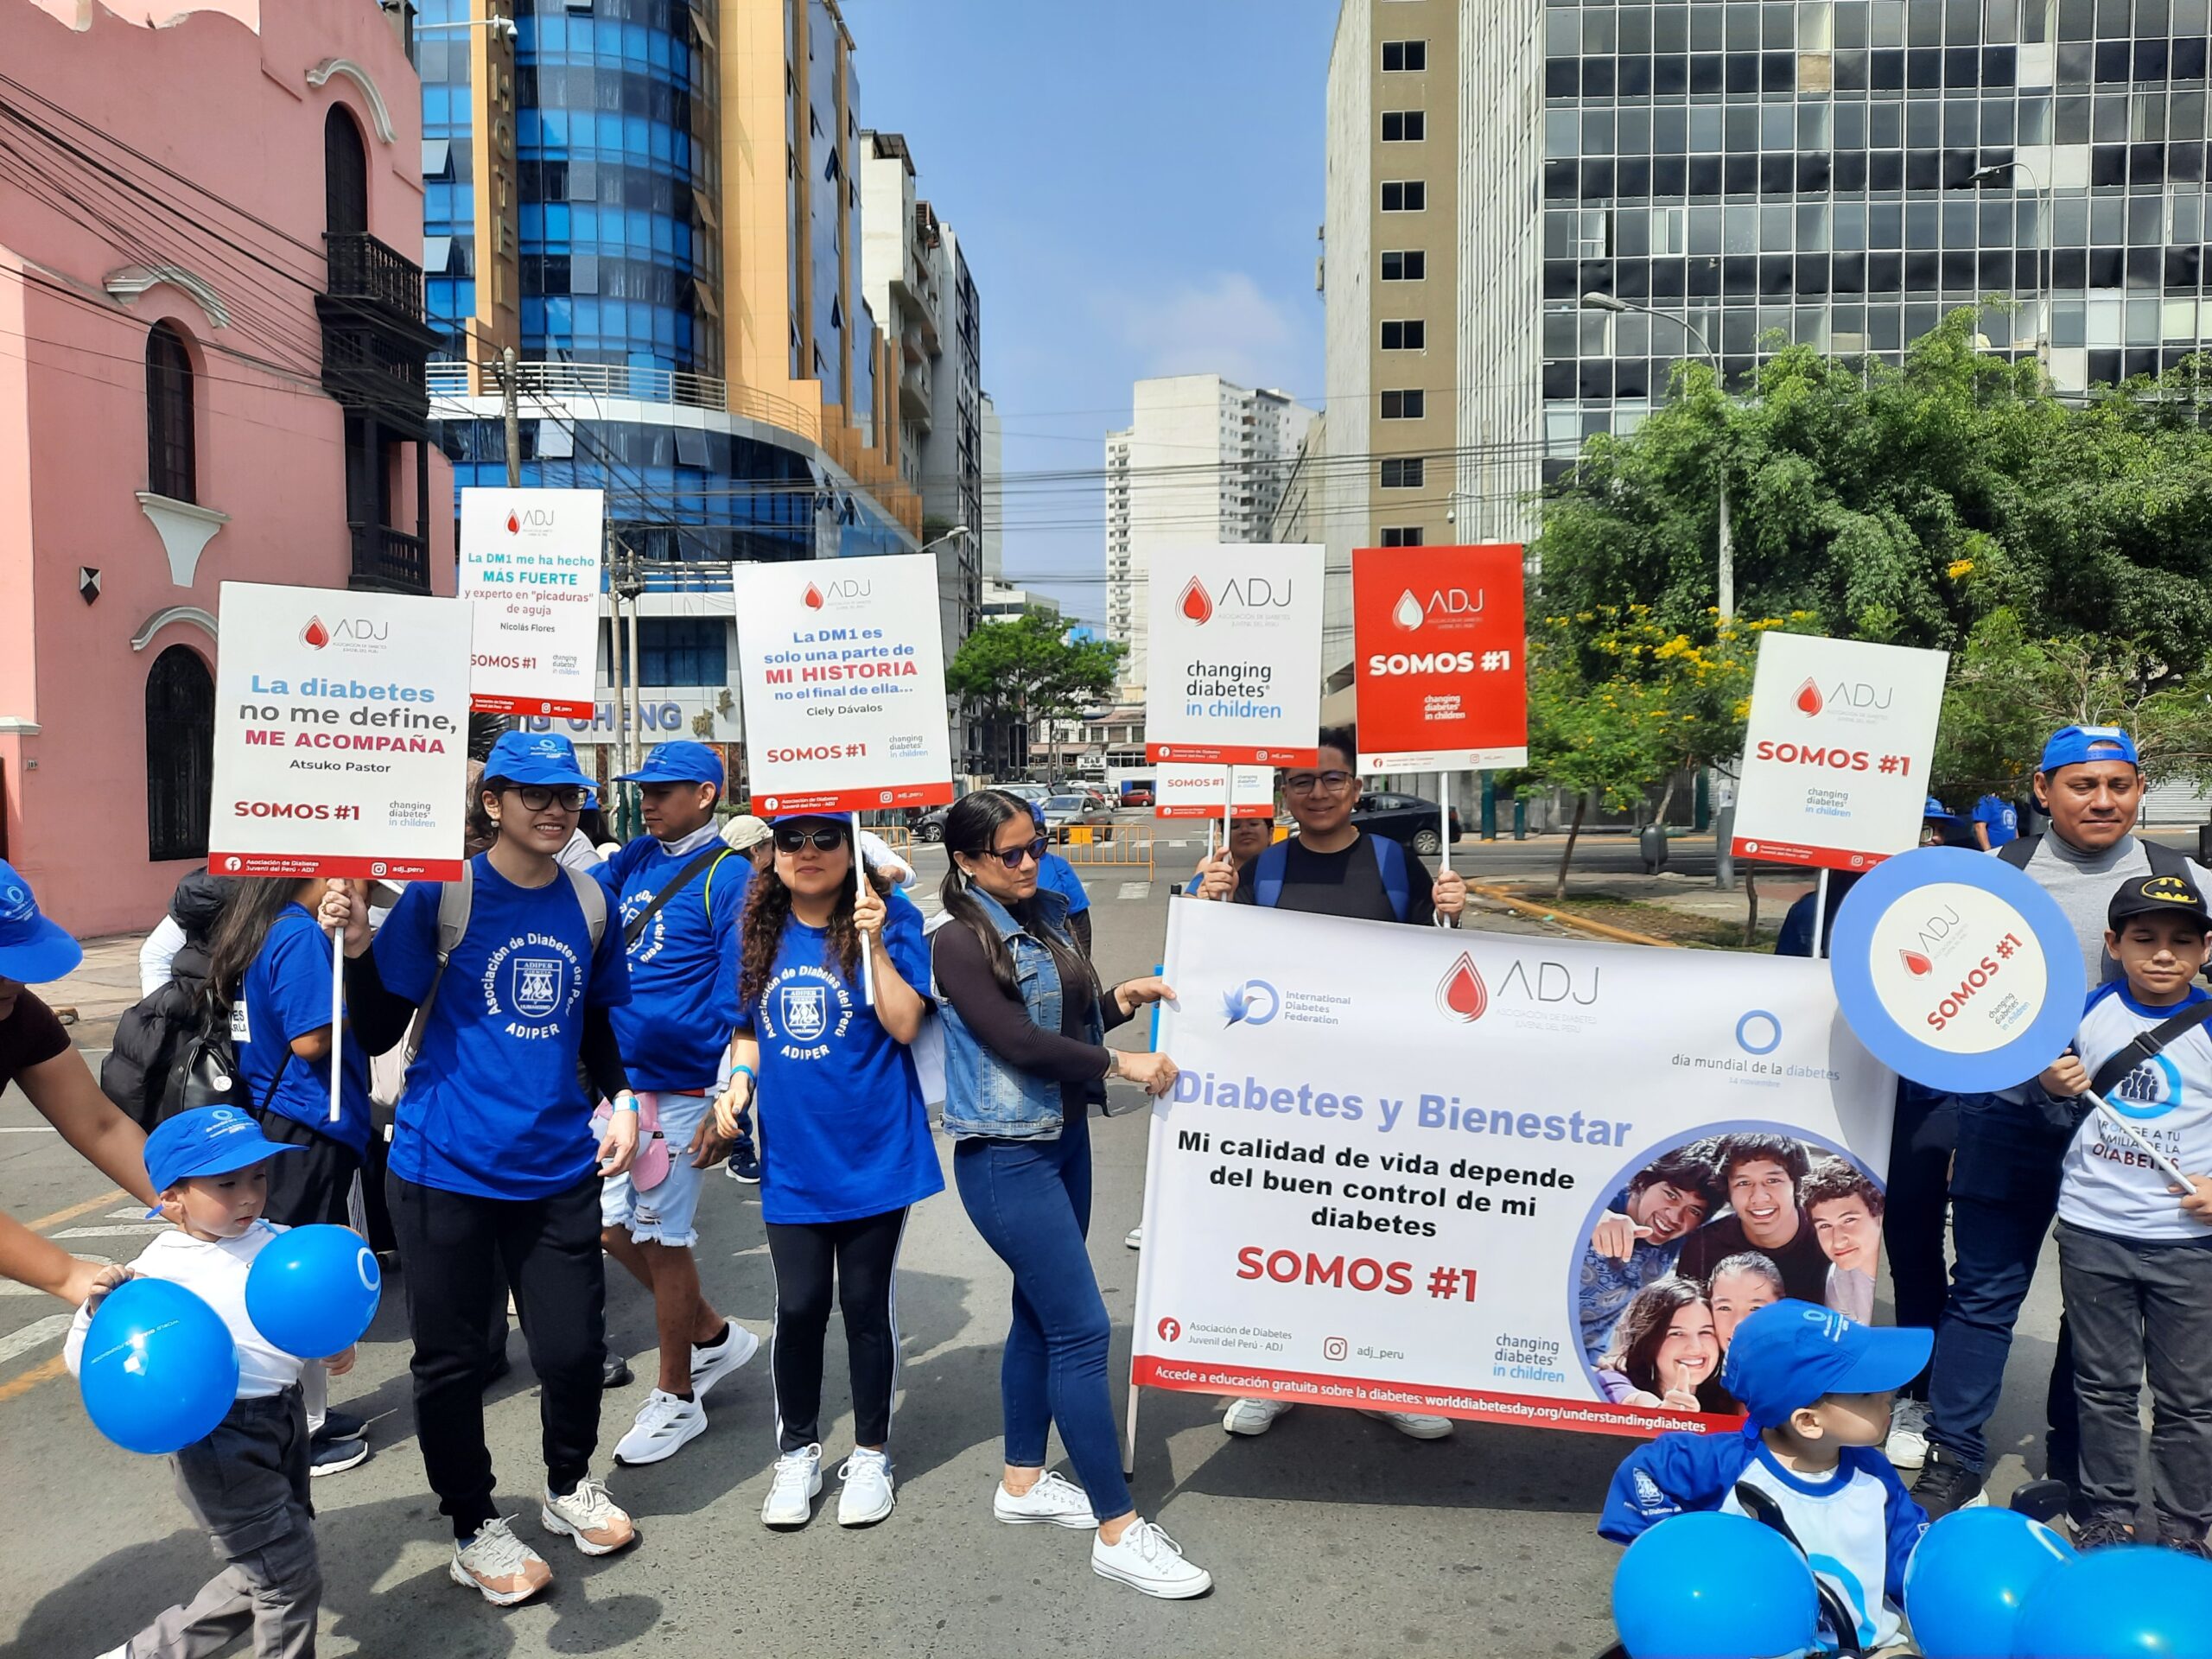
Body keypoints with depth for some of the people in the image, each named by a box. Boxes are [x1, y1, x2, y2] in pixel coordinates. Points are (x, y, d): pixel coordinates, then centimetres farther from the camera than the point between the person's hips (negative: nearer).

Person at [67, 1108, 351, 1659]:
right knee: (290, 1576, -2)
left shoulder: (276, 1243, -1)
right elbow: (84, 1364, -12)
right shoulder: (160, 1270, -15)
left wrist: (335, 1349, -7)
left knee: (261, 1577, 21)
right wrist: (97, 1308, -30)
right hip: (219, 1438, -6)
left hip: (284, 1419, 7)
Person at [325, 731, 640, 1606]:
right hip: (447, 1165, -3)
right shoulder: (442, 892, -9)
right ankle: (473, 1527, 30)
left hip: (559, 1165, 3)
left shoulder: (589, 898, 4)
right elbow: (380, 1031, -7)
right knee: (451, 1358, 8)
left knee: (573, 1346, 7)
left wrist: (620, 1100, 3)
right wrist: (357, 945, -22)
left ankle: (569, 1486, 35)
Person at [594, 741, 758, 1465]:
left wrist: (725, 1106, -16)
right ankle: (714, 1336, 36)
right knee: (613, 1225, 14)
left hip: (679, 1086, -7)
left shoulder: (728, 875, -11)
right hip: (616, 1075, 7)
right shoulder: (634, 860, 10)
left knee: (661, 1236, 3)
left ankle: (677, 1399, 22)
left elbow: (738, 998, -13)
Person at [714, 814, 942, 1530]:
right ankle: (797, 1451, 28)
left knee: (866, 1305, 10)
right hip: (791, 1156, 3)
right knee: (798, 1307, 7)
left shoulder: (890, 917, -7)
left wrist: (875, 942, -22)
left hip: (873, 1151, -3)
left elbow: (904, 1025, -15)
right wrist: (739, 1083, -2)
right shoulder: (755, 933, 4)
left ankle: (870, 1453, 28)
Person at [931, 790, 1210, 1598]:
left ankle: (1022, 1483, 32)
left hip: (1064, 1137, 8)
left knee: (1040, 1314, 17)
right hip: (1006, 1157, -8)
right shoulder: (960, 941, -14)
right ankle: (1117, 1530, 2)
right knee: (1082, 1329, -7)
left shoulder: (1046, 914, 8)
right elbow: (1017, 1041, -21)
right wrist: (1121, 1064, -15)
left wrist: (1123, 999, -2)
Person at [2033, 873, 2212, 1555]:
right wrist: (2053, 1083, -8)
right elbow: (2058, 1083, 14)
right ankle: (2106, 1513, 27)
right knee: (2104, 1383, 14)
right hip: (2093, 1228, 2)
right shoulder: (2090, 1011, -2)